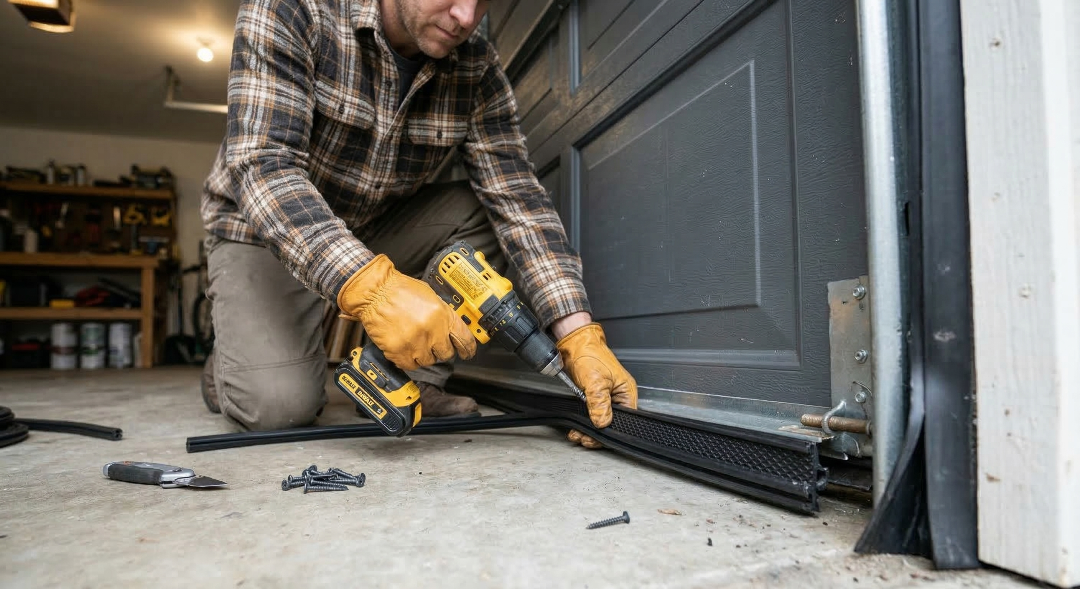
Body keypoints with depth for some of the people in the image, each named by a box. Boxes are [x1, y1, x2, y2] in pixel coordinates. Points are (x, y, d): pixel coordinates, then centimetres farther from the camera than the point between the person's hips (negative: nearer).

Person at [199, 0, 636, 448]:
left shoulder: (477, 71, -13)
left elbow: (517, 199, -19)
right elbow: (262, 166, -33)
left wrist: (579, 336, -30)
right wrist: (368, 285, -50)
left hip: (376, 229, 4)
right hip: (262, 230, -3)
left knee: (484, 212, -19)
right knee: (279, 403, -25)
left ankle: (413, 382, -8)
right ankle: (235, 358, 11)